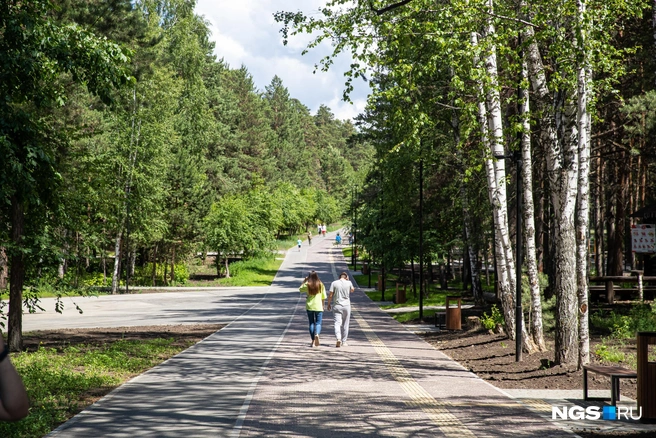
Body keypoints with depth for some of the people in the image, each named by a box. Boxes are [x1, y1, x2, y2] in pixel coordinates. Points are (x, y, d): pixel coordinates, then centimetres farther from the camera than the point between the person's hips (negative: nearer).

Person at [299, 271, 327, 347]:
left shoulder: (307, 285, -4)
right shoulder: (321, 285, -1)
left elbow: (300, 289, 15)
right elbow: (323, 297, 2)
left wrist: (304, 281, 18)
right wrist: (323, 305, 11)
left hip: (309, 306, 0)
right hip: (318, 306, 0)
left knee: (311, 323, 9)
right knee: (318, 323, 3)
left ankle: (313, 341, 8)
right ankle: (317, 334, -28)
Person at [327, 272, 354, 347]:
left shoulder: (334, 283, -3)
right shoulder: (349, 283, -2)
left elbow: (330, 295, -4)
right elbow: (352, 290, 19)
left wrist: (328, 304, 8)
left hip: (337, 306, -1)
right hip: (346, 306, 1)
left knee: (337, 323, -6)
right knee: (345, 325, 10)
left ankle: (338, 339, -28)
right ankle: (344, 342, 16)